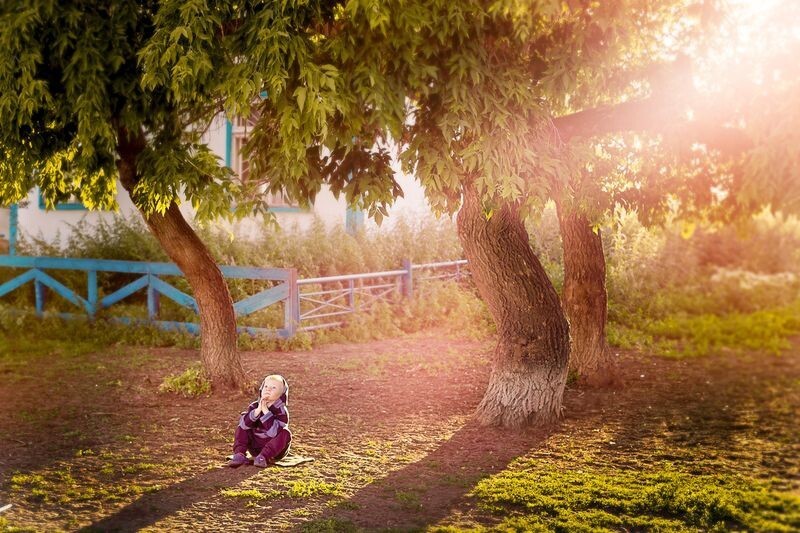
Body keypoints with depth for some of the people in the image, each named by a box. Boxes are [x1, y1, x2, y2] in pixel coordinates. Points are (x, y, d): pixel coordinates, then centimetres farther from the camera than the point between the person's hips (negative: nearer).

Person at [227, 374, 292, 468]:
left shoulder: (282, 411, -17)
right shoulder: (254, 407, -4)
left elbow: (273, 432, -33)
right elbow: (243, 424, -20)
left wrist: (265, 411, -33)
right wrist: (257, 410, -31)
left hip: (274, 449, -4)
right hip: (255, 448, 4)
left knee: (285, 433, -27)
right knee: (241, 428, -5)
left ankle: (263, 457, -33)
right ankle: (239, 455, -20)